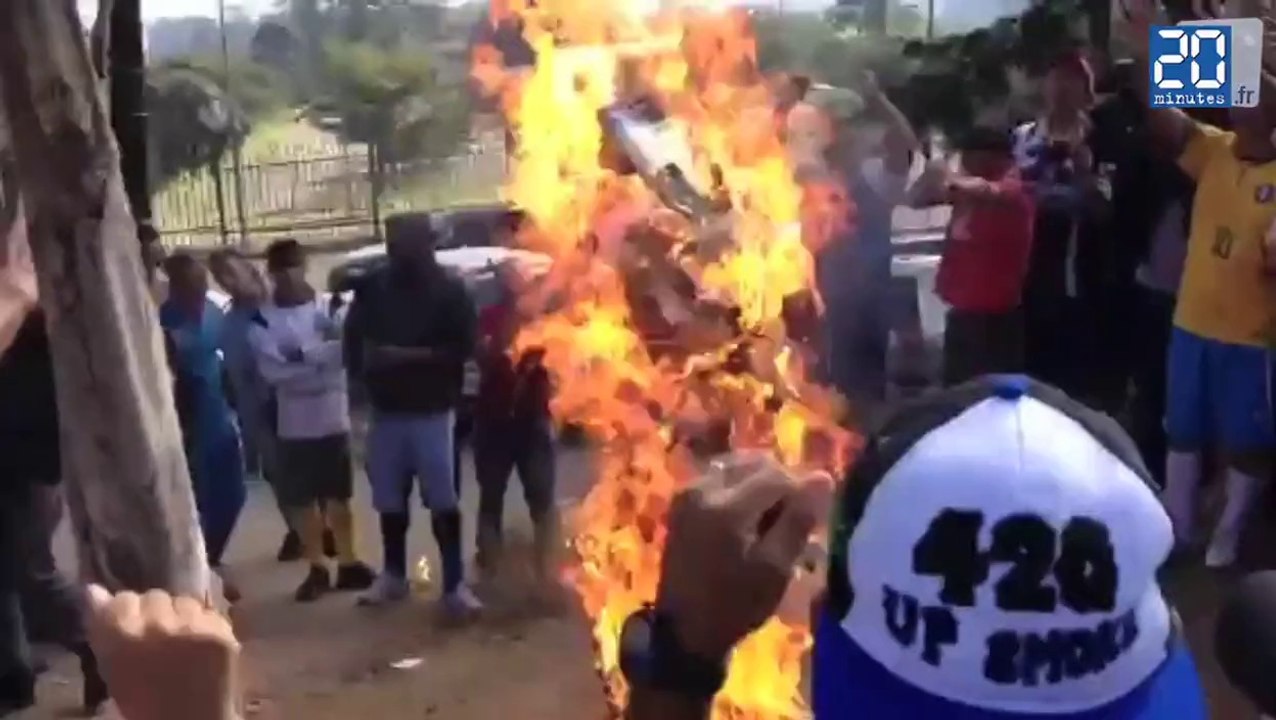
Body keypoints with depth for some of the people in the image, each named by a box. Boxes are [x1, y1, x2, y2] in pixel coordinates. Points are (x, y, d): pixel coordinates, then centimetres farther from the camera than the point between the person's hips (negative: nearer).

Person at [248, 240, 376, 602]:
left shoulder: (329, 305, 0)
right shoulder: (263, 319, -3)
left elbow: (343, 350, -9)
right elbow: (272, 369, -13)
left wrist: (300, 355, -17)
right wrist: (320, 356, -15)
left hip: (333, 416, 0)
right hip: (292, 423, 0)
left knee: (339, 494, 11)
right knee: (302, 499, 7)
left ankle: (348, 562, 22)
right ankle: (317, 568, 19)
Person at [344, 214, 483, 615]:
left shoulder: (449, 290, -5)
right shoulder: (373, 289, 4)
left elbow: (463, 348, -11)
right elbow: (353, 343, 9)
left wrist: (411, 356, -18)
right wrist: (370, 361, -10)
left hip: (433, 411, -3)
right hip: (386, 410, 3)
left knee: (443, 500, -5)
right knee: (389, 500, 12)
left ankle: (454, 584, 2)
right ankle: (394, 575, 28)